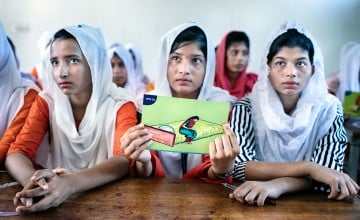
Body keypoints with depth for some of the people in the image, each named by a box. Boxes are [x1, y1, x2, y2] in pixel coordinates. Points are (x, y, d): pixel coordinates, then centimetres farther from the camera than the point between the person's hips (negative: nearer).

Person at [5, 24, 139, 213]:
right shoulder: (46, 101, -1)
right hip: (56, 189, 3)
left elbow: (124, 160, -22)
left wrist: (70, 183, -39)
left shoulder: (121, 104, -9)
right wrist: (33, 180, -32)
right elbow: (17, 152, -9)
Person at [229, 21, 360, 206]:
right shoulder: (246, 108, -8)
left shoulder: (328, 109, -5)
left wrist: (277, 186, -30)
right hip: (253, 203, -1)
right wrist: (308, 167, -25)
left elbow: (327, 172, -12)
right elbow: (240, 167, -17)